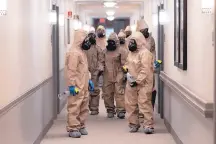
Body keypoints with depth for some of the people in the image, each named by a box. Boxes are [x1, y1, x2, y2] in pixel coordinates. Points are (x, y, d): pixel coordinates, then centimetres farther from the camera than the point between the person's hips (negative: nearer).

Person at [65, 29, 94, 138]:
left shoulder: (81, 52, 16)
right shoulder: (74, 53, -16)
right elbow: (71, 71, -20)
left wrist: (89, 80, 21)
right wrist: (72, 85, -23)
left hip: (83, 86, 10)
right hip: (76, 87, -10)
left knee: (83, 108, 14)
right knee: (74, 108, -5)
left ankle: (81, 126, 23)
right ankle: (72, 129, -1)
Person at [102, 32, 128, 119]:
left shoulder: (121, 51, -3)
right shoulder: (105, 51, 12)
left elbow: (124, 64, -5)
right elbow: (102, 62, 21)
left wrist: (125, 74, -8)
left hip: (118, 76, -5)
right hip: (107, 76, 5)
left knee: (119, 92, -9)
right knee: (107, 93, 7)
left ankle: (121, 110, -8)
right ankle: (110, 110, 18)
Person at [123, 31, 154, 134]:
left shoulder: (145, 53, -16)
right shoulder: (131, 52, 13)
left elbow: (145, 70, -22)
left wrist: (138, 81, -24)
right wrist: (126, 68, 4)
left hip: (143, 83, -9)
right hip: (131, 83, 9)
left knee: (144, 104, -10)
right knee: (130, 104, 11)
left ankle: (148, 125, -5)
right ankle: (133, 124, 23)